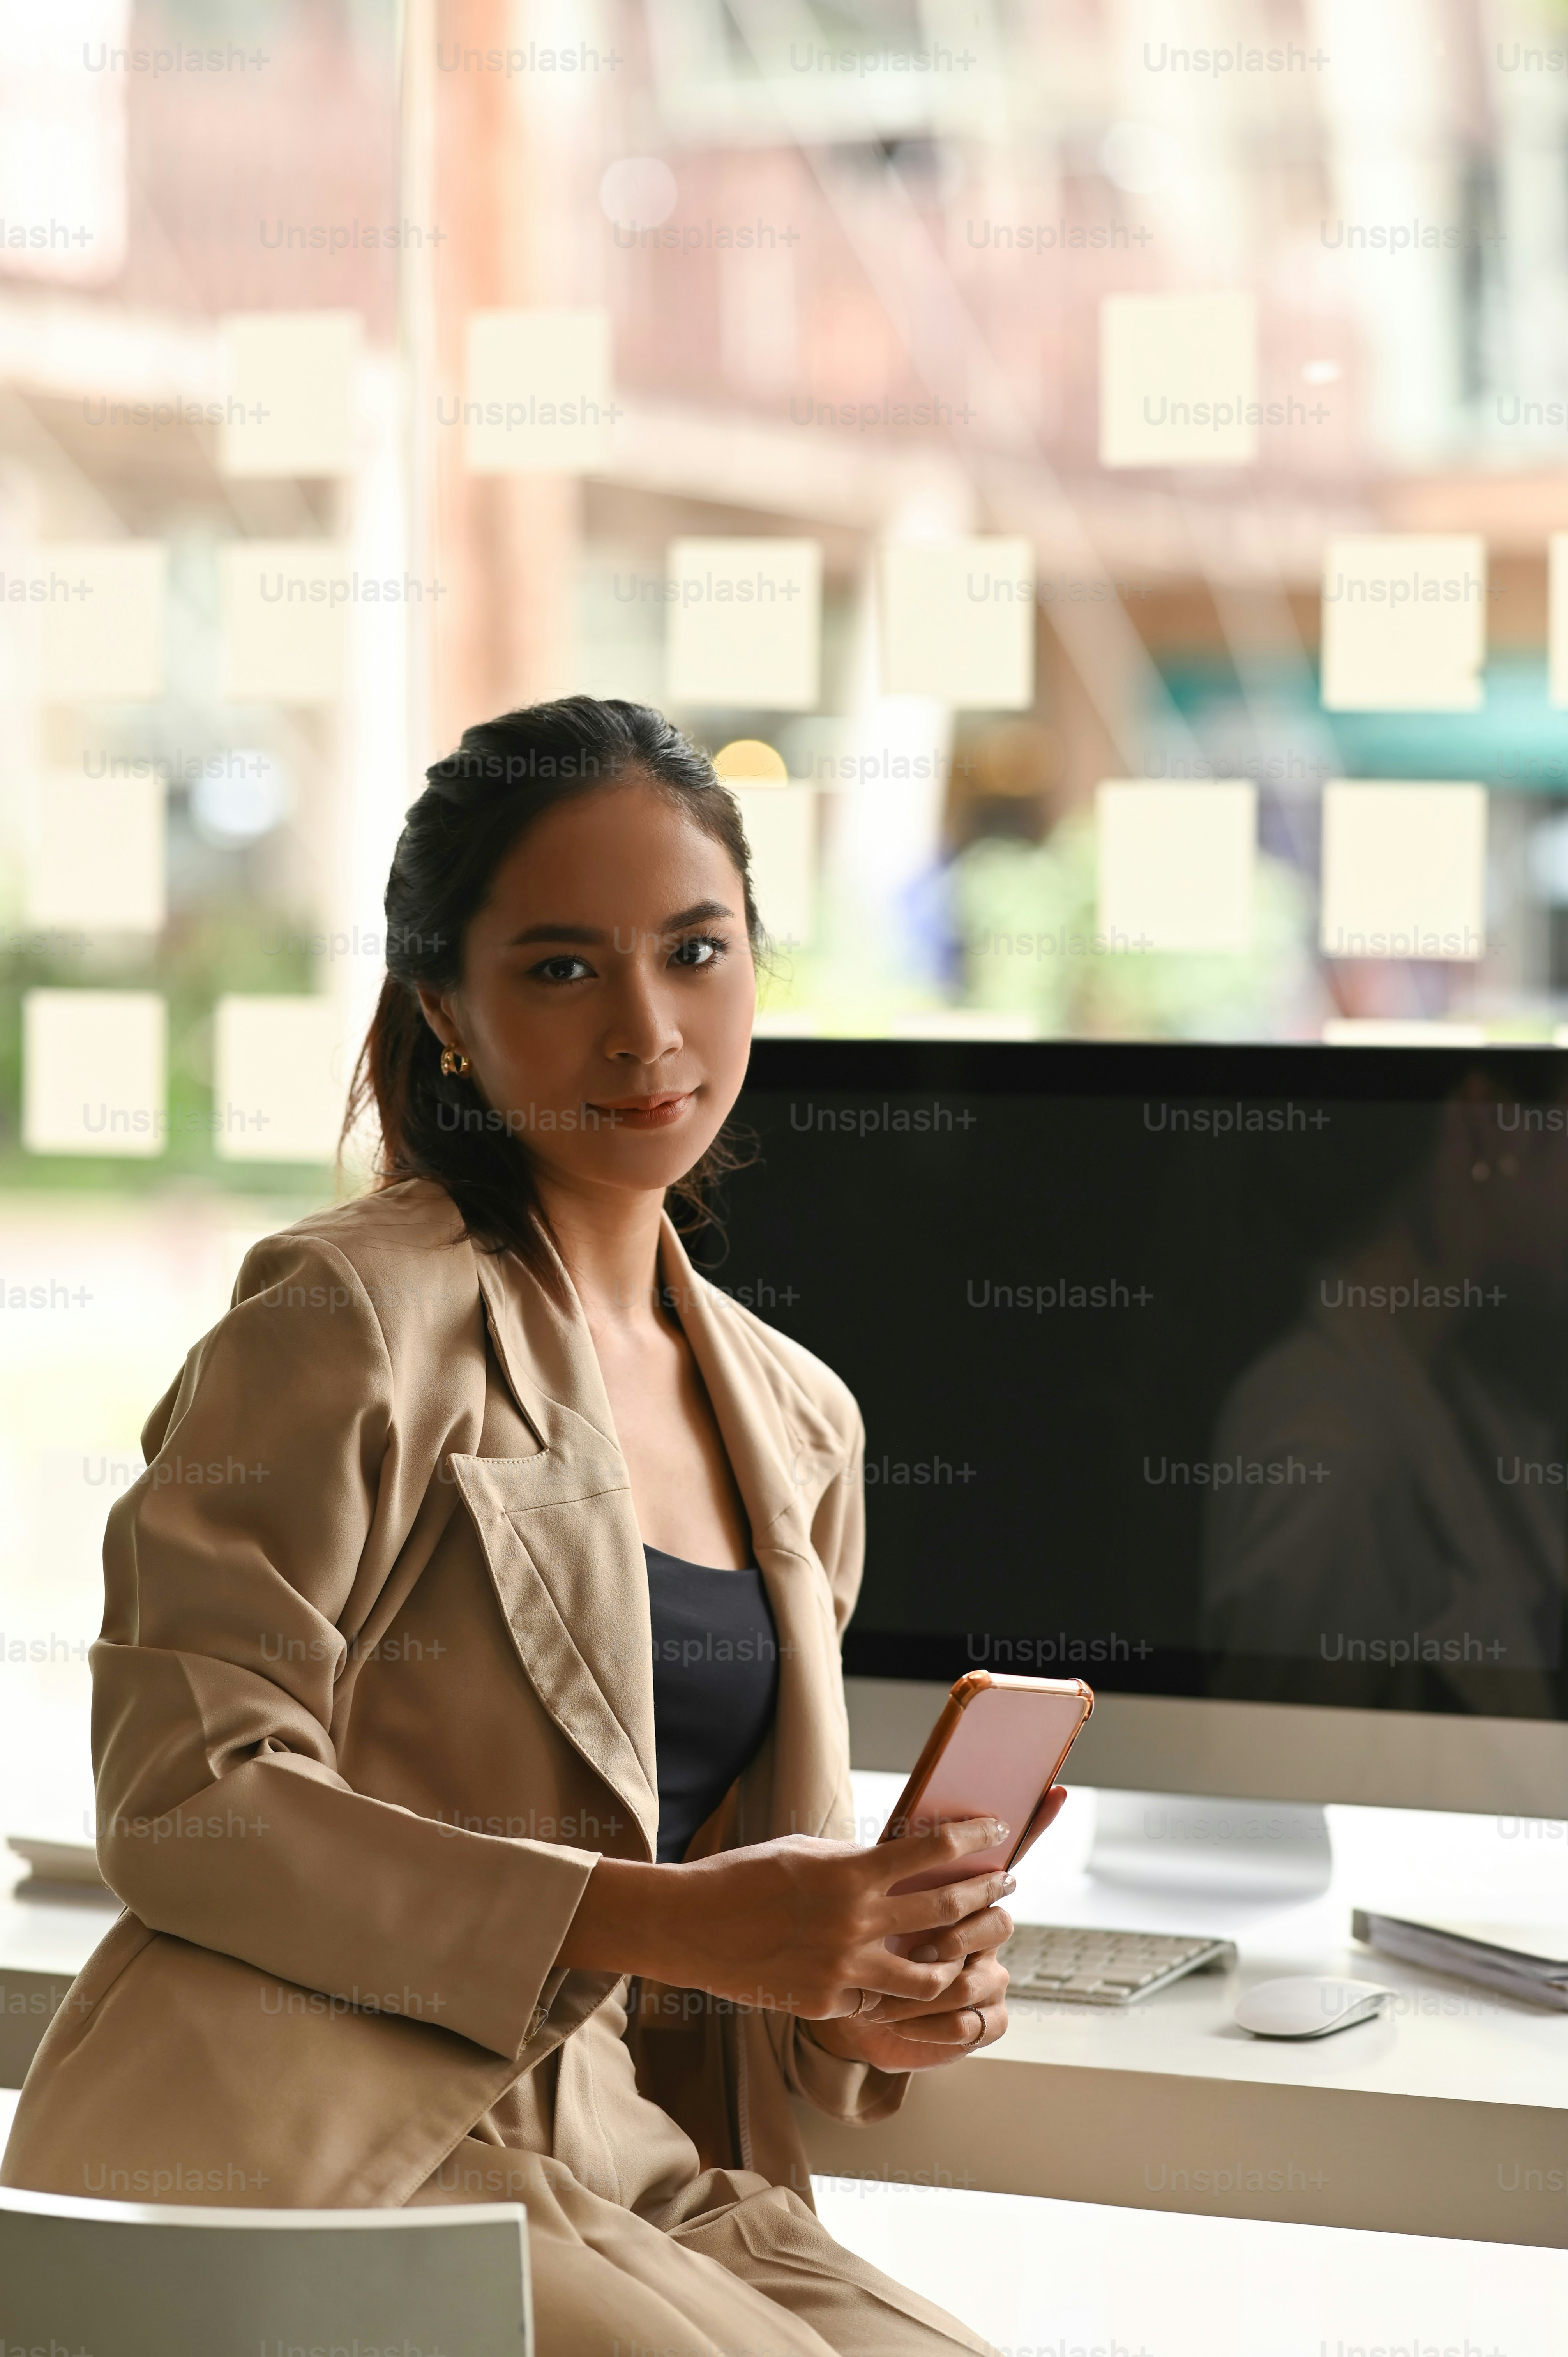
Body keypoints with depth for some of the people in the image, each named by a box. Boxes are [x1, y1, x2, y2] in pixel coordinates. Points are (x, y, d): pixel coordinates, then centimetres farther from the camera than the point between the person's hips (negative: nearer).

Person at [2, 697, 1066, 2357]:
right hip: (320, 2165, -6)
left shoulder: (800, 1424, 17)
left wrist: (864, 2000, 0)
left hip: (632, 2161, 6)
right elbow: (180, 1798, -12)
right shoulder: (353, 1312, -4)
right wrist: (661, 1920, -19)